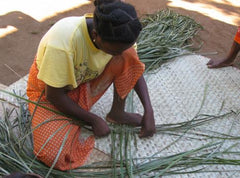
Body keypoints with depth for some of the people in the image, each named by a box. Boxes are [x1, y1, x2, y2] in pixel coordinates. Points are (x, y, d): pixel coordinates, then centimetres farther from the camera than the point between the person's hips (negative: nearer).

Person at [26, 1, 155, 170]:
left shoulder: (118, 34, -21)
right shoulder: (63, 42, -38)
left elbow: (134, 69, -6)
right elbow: (54, 95, -26)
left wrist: (149, 112, -16)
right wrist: (93, 119, -18)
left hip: (86, 82, 5)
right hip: (49, 89, -4)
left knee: (129, 56, -20)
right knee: (55, 155, -26)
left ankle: (117, 112, -3)